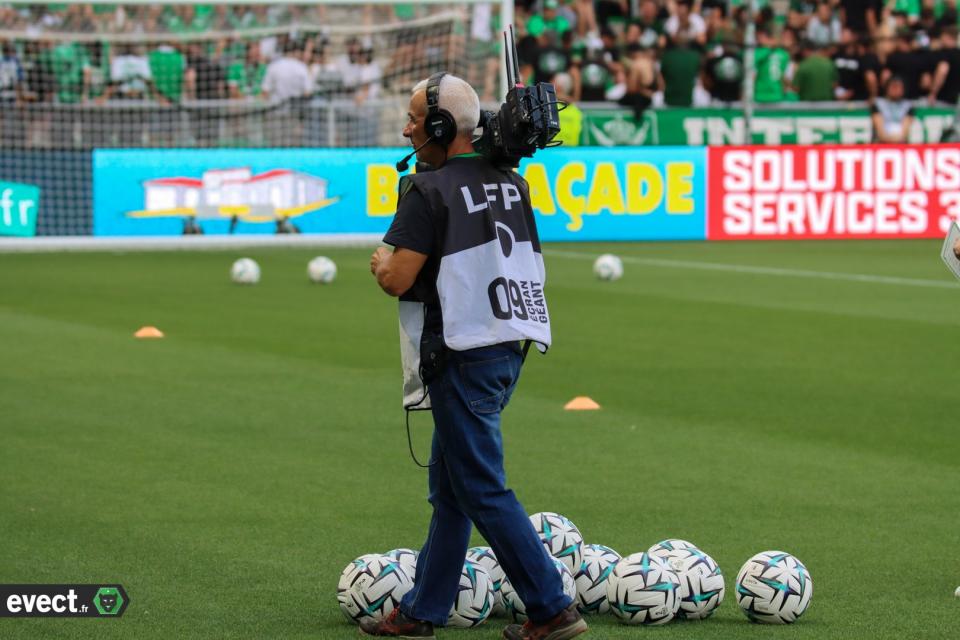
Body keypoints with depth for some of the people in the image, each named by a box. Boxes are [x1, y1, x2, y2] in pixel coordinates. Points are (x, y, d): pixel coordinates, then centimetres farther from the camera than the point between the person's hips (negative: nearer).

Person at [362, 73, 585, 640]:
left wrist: (382, 262, 6)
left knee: (482, 490, -4)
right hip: (510, 343, 9)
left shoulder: (429, 191, -14)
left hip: (463, 354, -9)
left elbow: (397, 279, -17)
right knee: (448, 486, 16)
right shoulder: (512, 182, 9)